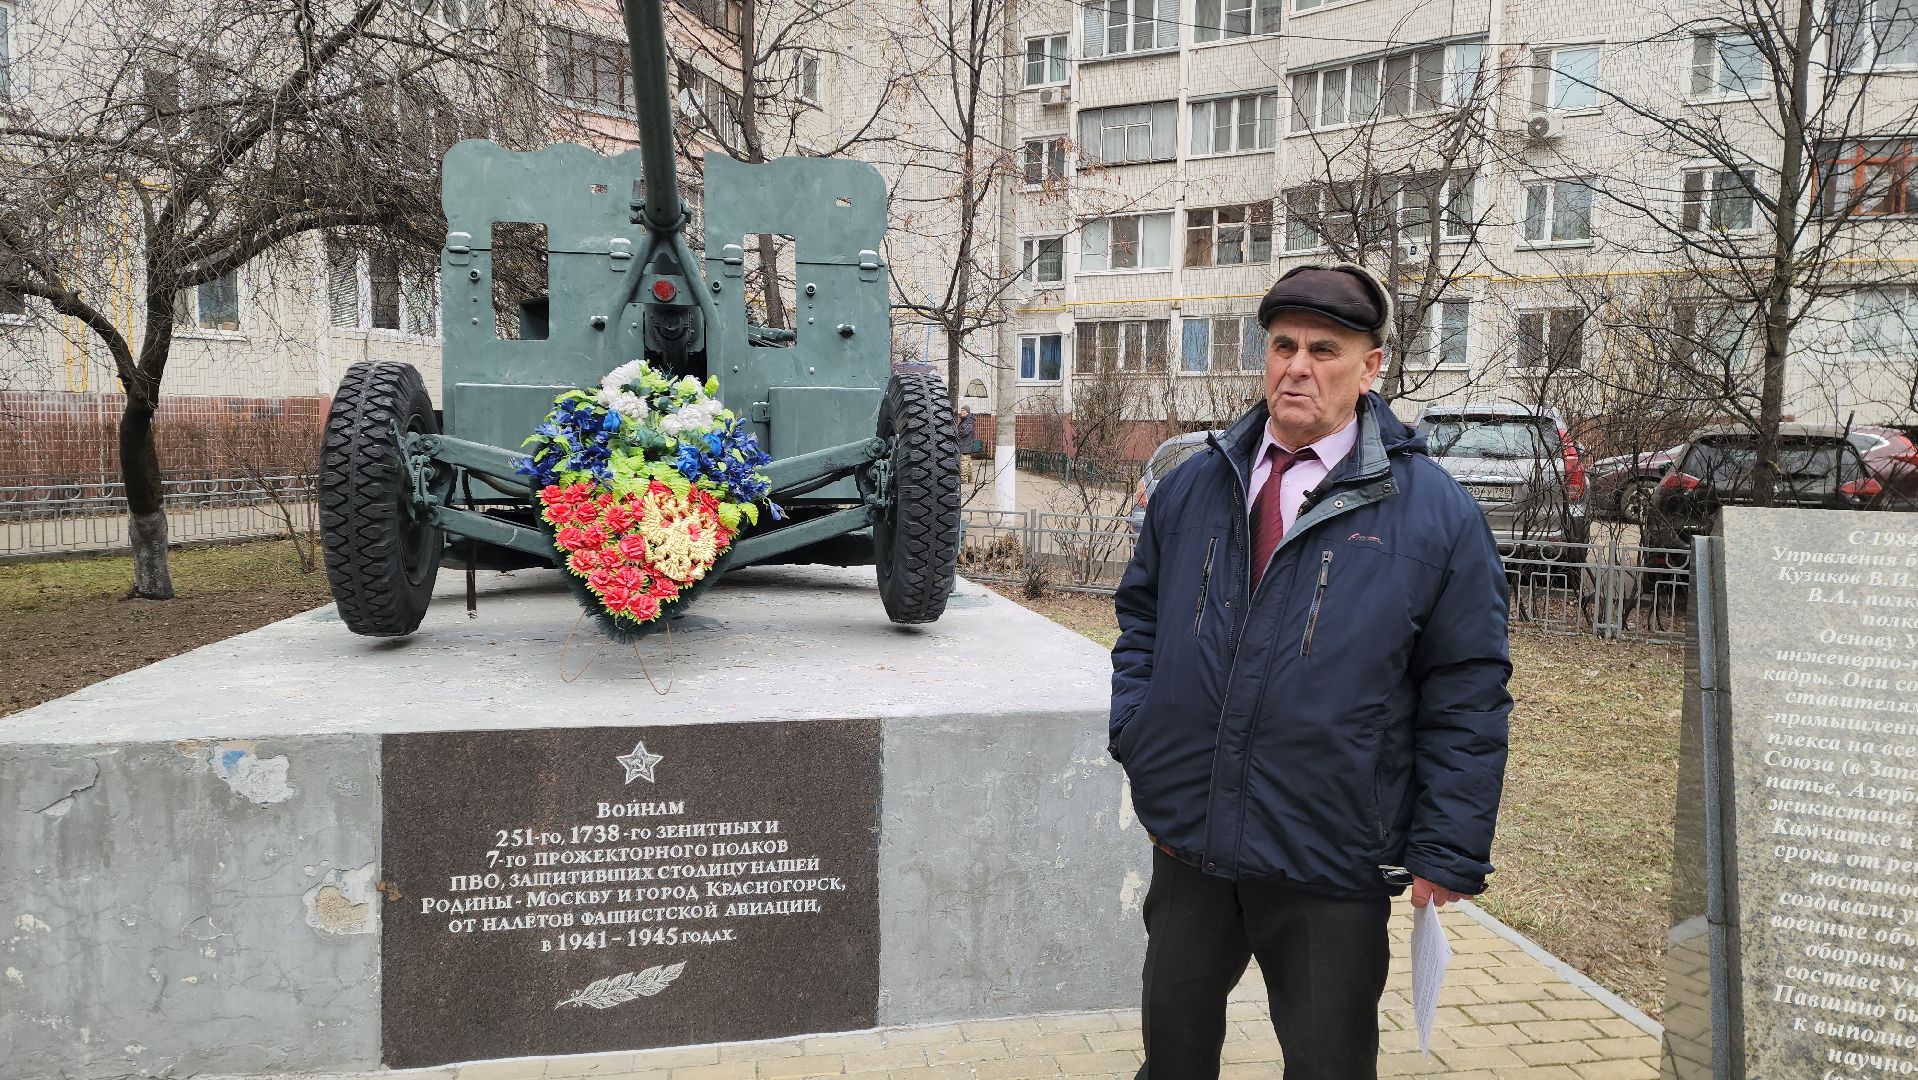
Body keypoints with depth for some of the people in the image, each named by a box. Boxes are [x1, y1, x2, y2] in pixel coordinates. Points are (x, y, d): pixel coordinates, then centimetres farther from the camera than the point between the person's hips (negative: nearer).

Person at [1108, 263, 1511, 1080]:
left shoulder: (1435, 514, -8)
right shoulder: (1192, 487, 4)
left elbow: (1467, 697, -7)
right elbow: (1142, 614, 15)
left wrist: (1448, 855, -9)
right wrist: (1136, 737, 1)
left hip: (1330, 872, -3)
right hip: (1186, 840, 4)